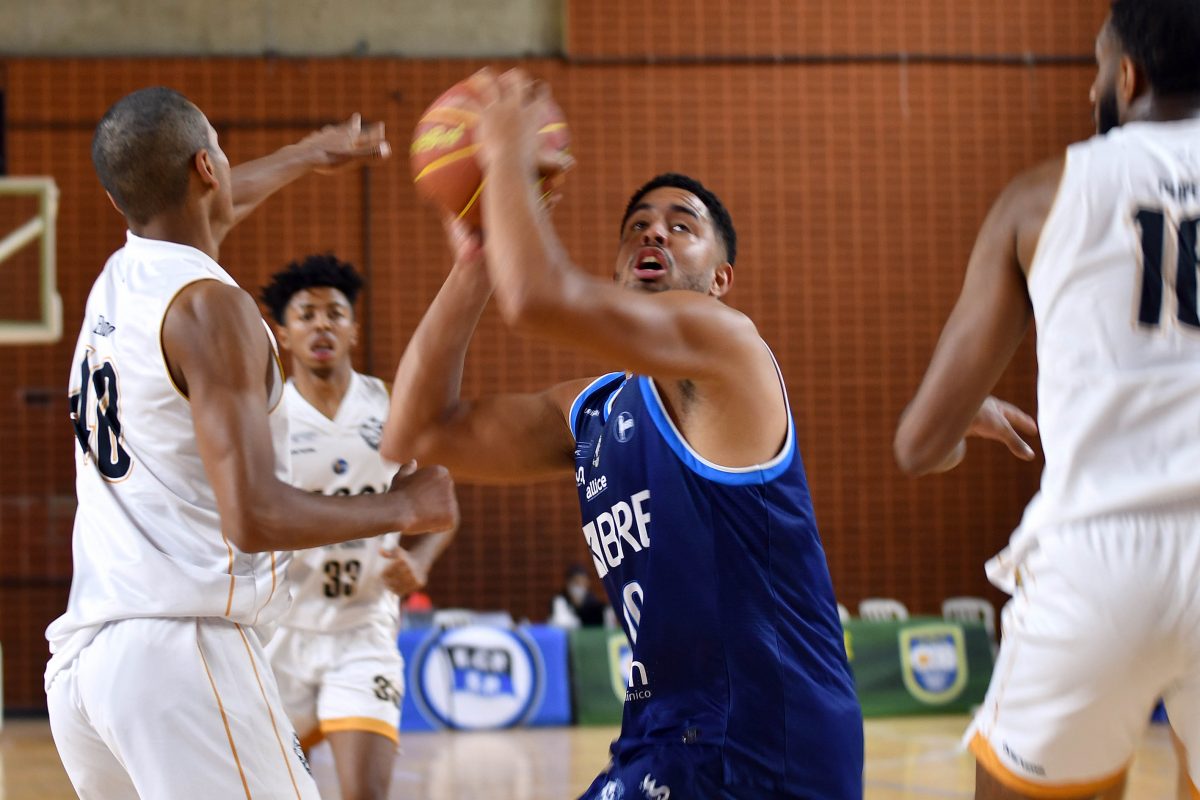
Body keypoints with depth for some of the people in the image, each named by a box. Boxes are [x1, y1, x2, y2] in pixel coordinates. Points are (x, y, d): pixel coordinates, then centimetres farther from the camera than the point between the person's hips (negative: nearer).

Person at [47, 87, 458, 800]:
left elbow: (189, 211, 43)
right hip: (182, 652, -9)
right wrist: (403, 508, -4)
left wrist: (310, 156, 58)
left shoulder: (115, 281, 16)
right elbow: (255, 517, -18)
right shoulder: (208, 306, -10)